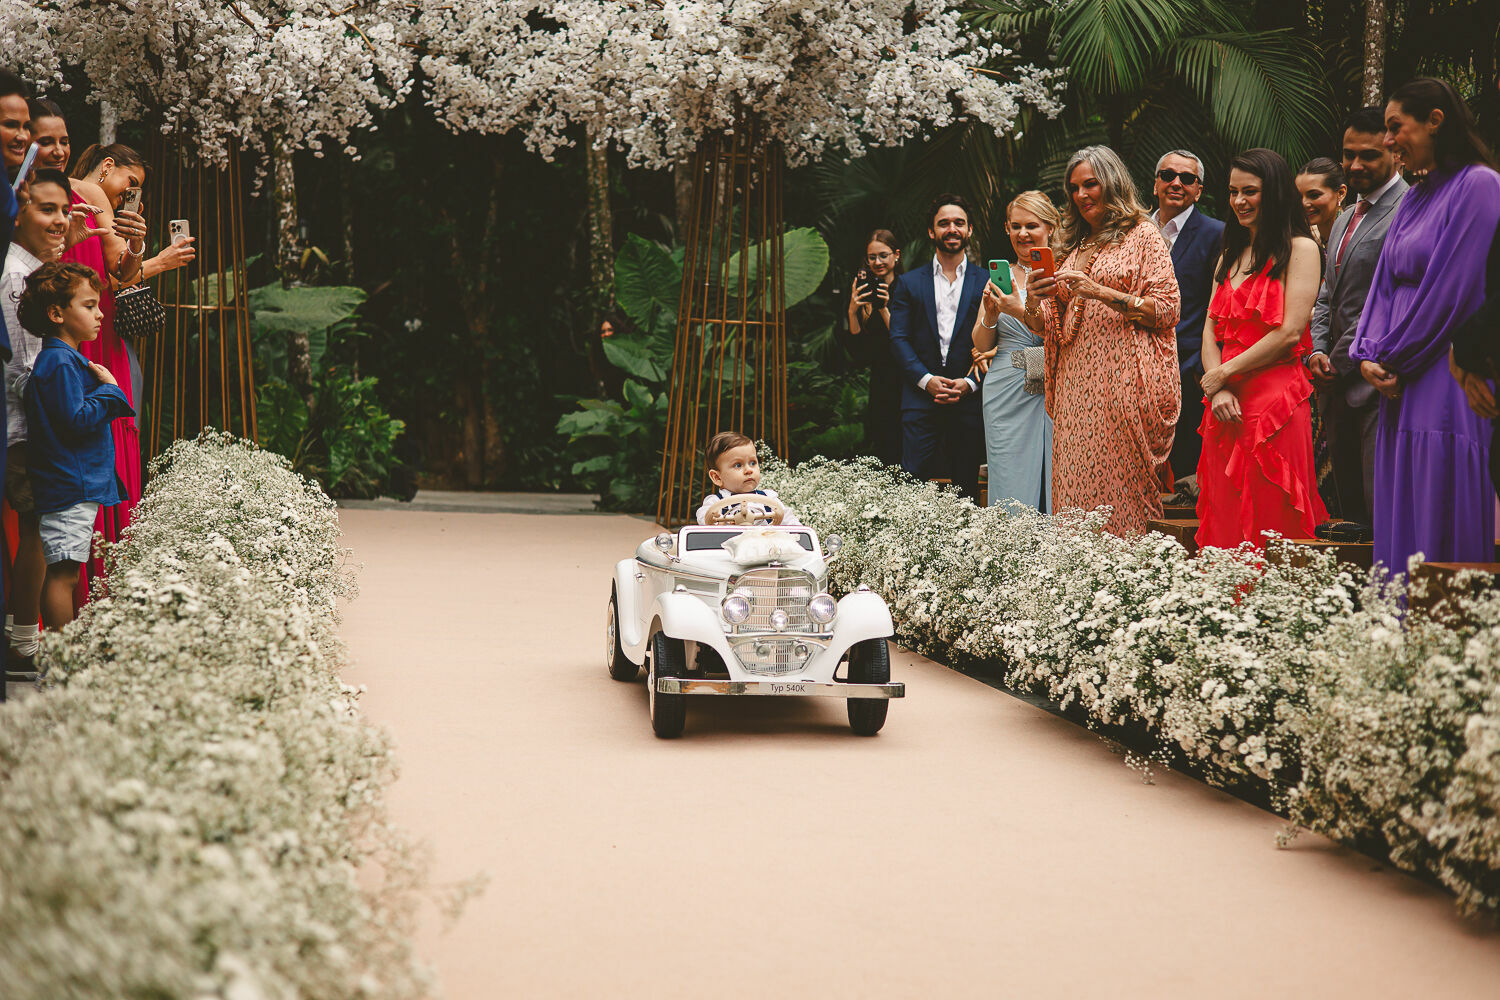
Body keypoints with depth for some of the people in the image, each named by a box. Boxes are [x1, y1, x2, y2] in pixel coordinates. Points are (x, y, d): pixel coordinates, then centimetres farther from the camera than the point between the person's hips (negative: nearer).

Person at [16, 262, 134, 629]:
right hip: (70, 487, -11)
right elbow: (76, 420, -21)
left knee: (61, 574, 12)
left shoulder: (66, 359, 17)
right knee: (62, 574, -8)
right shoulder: (59, 362, -15)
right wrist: (109, 389, -11)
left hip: (77, 486, 11)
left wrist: (104, 389, 11)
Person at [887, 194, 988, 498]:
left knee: (967, 490, 4)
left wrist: (970, 382, -10)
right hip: (920, 400, 0)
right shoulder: (909, 283, 12)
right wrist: (925, 379, -9)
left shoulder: (986, 283, 8)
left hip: (970, 399, 0)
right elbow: (899, 339, 5)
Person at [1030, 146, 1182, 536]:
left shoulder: (1143, 236, 3)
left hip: (1123, 380, -6)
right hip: (1075, 381, 6)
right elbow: (1049, 325, 23)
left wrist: (1099, 292, -14)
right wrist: (1034, 302, 0)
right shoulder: (1076, 247, 21)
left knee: (1120, 489, -9)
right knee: (1075, 488, -1)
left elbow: (1166, 310, -6)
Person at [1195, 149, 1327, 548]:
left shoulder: (1300, 248, -2)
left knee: (1268, 532, -6)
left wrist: (1225, 373, -5)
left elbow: (1290, 332, -11)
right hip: (1227, 407, 7)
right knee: (1226, 527, 4)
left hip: (1275, 398, -7)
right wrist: (1217, 391, -4)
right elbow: (1211, 330, 14)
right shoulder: (1230, 255, 20)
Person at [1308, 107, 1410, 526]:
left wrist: (1341, 364, -11)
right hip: (1339, 387, 9)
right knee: (1349, 506, 8)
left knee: (1381, 510, -13)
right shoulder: (1345, 220, 22)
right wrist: (1317, 353, 6)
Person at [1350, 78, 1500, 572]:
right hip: (1403, 387, 8)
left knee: (1443, 540, -7)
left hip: (1447, 384, -8)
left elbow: (1452, 290, -14)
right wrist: (1369, 356, 0)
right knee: (1401, 530, 6)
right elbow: (1386, 285, 16)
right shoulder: (1415, 198, 18)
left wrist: (1393, 359, -9)